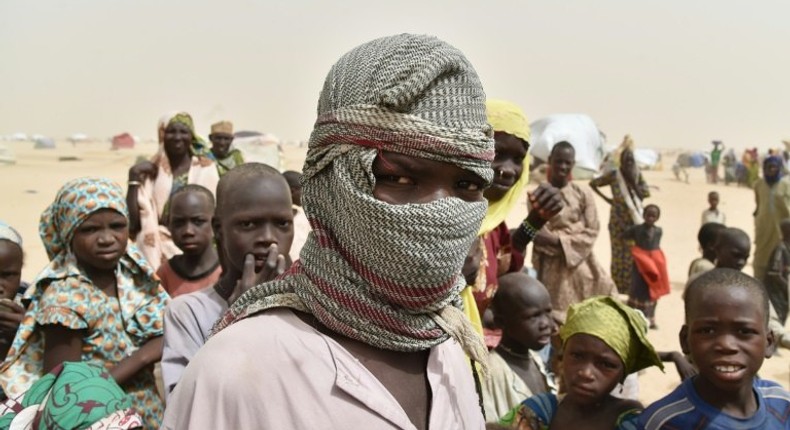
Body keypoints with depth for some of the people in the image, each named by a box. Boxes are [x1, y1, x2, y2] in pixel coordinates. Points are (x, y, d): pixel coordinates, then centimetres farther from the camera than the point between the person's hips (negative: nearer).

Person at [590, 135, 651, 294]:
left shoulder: (637, 175, 4)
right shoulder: (613, 175, -7)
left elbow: (645, 194, -5)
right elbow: (593, 183, -2)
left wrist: (633, 181, -13)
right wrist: (606, 199, -5)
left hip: (636, 220, 4)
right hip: (619, 221, -4)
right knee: (619, 255, 1)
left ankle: (631, 288, 14)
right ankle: (618, 288, 9)